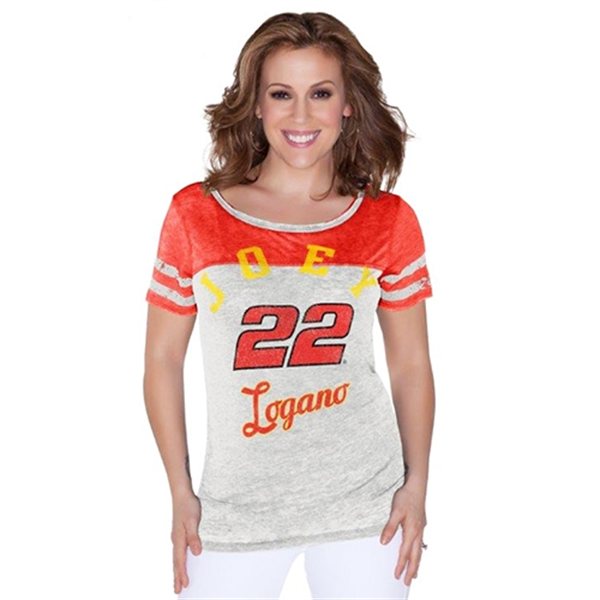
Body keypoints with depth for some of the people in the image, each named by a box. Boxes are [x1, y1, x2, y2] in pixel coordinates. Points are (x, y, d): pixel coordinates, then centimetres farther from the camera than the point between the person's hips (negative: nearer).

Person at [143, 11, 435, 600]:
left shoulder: (389, 222, -2)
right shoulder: (194, 215, -4)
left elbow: (411, 364, 5)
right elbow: (163, 358, 1)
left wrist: (417, 485, 3)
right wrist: (180, 493, 1)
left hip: (364, 502, 1)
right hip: (235, 508, 0)